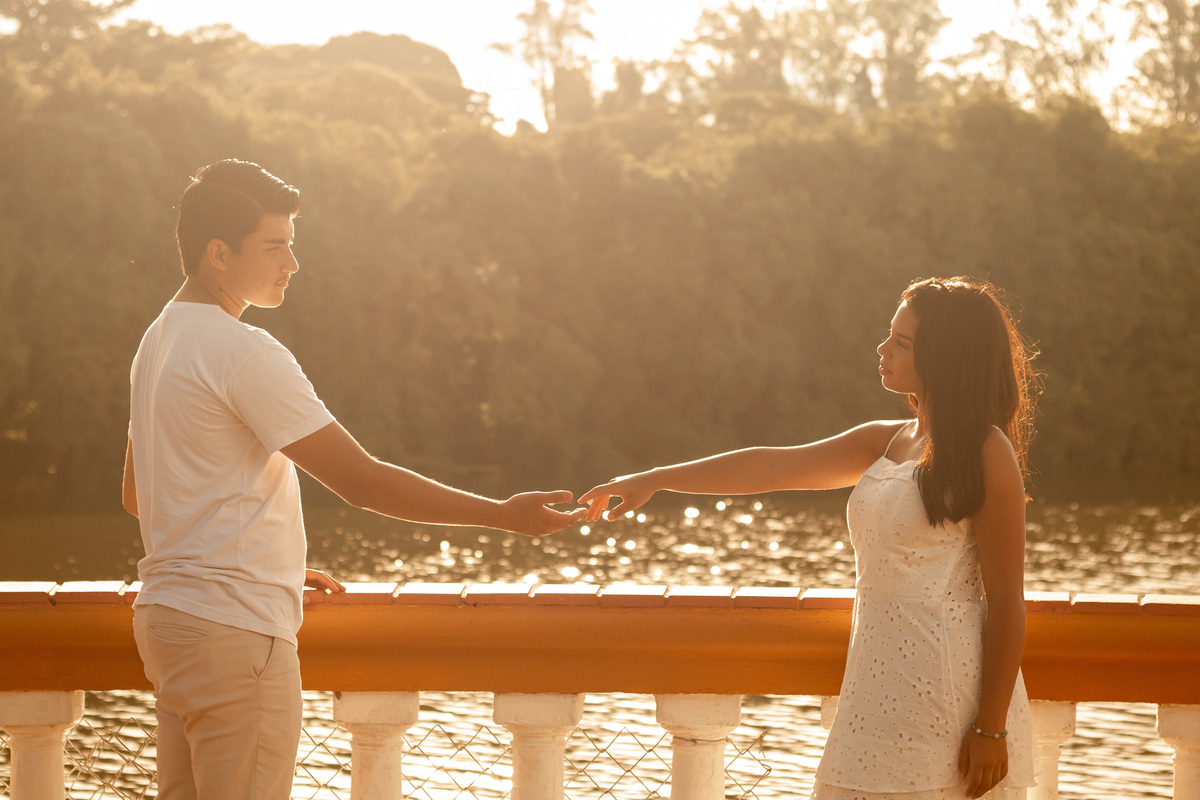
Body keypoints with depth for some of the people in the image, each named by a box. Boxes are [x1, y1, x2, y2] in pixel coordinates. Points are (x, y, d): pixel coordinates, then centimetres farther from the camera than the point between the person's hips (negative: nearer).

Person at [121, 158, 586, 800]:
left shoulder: (159, 342, 14)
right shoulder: (243, 352, -16)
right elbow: (363, 481, -19)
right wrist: (503, 515, -14)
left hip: (168, 618, 10)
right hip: (235, 629, -10)